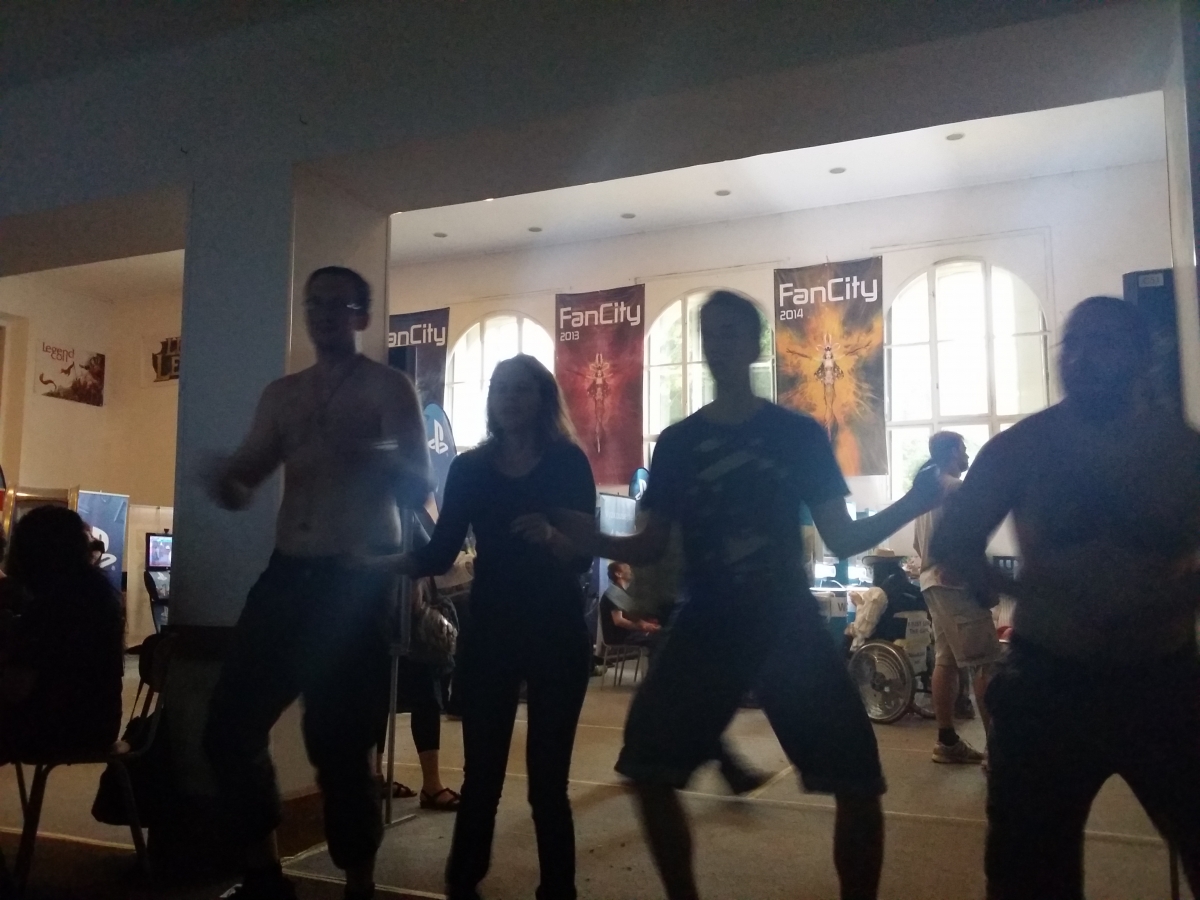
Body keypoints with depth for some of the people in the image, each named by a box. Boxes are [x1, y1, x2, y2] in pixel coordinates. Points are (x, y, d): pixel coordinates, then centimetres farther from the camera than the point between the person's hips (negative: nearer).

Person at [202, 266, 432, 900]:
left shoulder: (388, 388, -1)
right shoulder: (281, 394, 15)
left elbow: (418, 489, -9)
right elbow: (243, 475, 10)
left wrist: (372, 456, -31)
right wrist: (225, 479, -14)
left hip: (356, 580, -6)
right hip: (288, 573, 6)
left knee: (337, 740, -3)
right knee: (230, 724, 6)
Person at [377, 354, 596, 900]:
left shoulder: (569, 462, -1)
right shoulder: (470, 468, 6)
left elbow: (584, 554, -8)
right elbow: (440, 553, 4)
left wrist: (561, 543, -29)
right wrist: (390, 561, -13)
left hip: (557, 634, -2)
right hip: (489, 632, 2)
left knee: (547, 779, 3)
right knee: (481, 774, 5)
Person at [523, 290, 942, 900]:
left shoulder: (800, 434, 0)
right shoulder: (677, 443, 5)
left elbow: (841, 539, 0)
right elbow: (650, 548, 7)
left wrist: (909, 506, -17)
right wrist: (585, 537, -10)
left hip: (789, 626, -1)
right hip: (705, 628, 2)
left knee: (858, 784, -5)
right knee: (648, 772, 0)